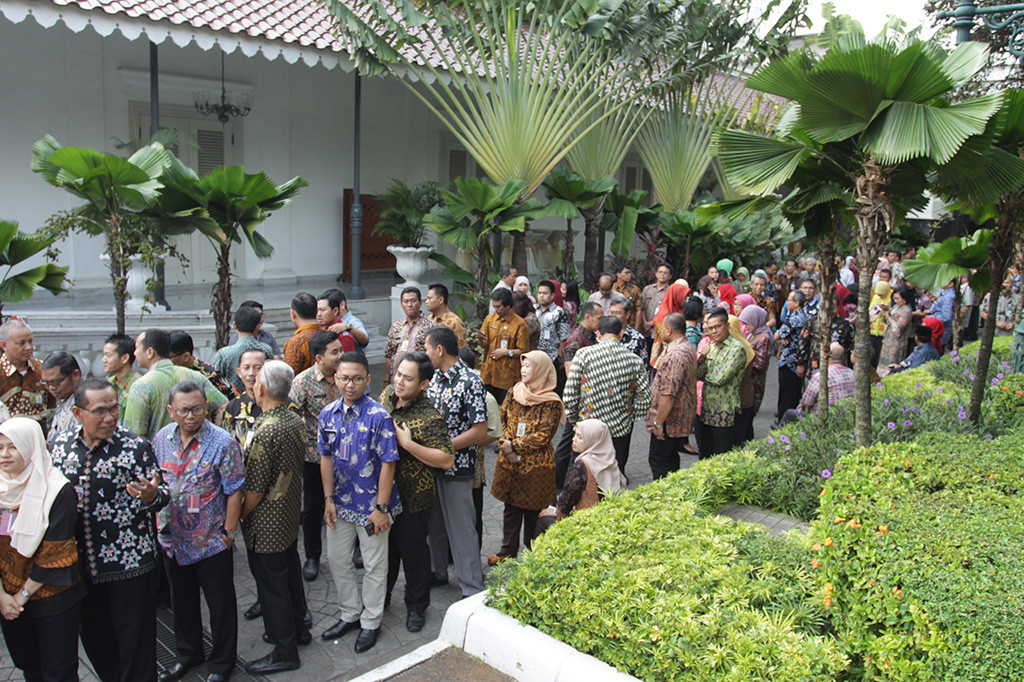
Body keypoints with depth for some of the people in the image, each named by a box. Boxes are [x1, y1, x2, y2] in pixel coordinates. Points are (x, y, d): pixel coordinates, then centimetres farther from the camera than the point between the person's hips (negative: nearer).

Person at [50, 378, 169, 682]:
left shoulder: (136, 447, -13)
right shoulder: (61, 444, 1)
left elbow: (161, 495, -10)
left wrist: (150, 496, -32)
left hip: (130, 562, -5)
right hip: (80, 563, 5)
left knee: (134, 640, 6)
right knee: (93, 635, 20)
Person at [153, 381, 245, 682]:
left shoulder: (222, 442, -18)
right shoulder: (162, 438, -2)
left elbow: (234, 492, -14)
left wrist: (228, 532, -13)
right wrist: (158, 520, 4)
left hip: (212, 541, -5)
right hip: (172, 539, 5)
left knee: (220, 604, 10)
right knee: (182, 601, 22)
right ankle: (187, 654, 44)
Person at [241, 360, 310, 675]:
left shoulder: (265, 431, -27)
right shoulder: (297, 421, -1)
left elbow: (255, 489, -23)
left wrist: (239, 516, -7)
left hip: (266, 525, -8)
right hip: (291, 517, 8)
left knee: (271, 584, 6)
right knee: (290, 573, 23)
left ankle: (284, 652, 19)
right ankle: (297, 628, 40)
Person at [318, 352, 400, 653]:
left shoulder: (378, 416, -18)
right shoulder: (328, 414, -2)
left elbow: (387, 464, -16)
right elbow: (326, 458, 6)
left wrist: (381, 508, -16)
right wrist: (328, 499, 2)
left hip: (371, 504, -5)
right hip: (340, 503, 5)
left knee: (374, 565, 10)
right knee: (337, 560, 17)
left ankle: (370, 623, 29)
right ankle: (350, 615, 38)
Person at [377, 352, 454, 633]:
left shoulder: (430, 417, -24)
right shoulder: (387, 395, -2)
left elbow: (447, 460, -26)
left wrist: (407, 443, -29)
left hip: (412, 497, -6)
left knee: (412, 549, 12)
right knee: (384, 545, 23)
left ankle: (416, 606, 34)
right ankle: (380, 596, 45)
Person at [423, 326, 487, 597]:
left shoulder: (470, 383, -19)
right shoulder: (435, 377, 6)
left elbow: (480, 431, -21)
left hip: (456, 468, -8)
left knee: (461, 529, 2)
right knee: (434, 522, 20)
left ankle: (473, 590, 14)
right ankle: (437, 572, 39)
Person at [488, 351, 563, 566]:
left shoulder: (551, 402, -12)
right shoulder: (515, 392, 5)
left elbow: (543, 436, -17)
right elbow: (501, 419, 5)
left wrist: (515, 446, -18)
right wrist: (504, 444, -10)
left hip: (536, 465, -5)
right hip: (509, 462, 5)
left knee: (533, 508, 8)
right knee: (511, 506, 15)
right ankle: (508, 550, 29)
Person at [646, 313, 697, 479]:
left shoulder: (675, 354, -24)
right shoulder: (689, 347, 11)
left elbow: (669, 394, -27)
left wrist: (658, 423, -22)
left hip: (670, 420, -10)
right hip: (681, 420, 10)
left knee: (657, 460, -3)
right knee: (671, 458, 19)